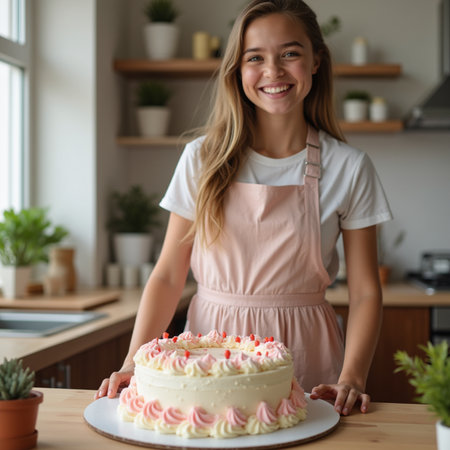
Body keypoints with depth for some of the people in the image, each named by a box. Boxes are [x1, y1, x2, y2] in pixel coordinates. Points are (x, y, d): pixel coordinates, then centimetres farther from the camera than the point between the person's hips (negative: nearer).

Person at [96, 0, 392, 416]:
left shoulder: (348, 167, 1)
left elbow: (365, 291, 2)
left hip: (304, 353, 0)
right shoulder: (203, 159, 2)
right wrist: (135, 362, -9)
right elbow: (168, 276, 3)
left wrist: (352, 377, -13)